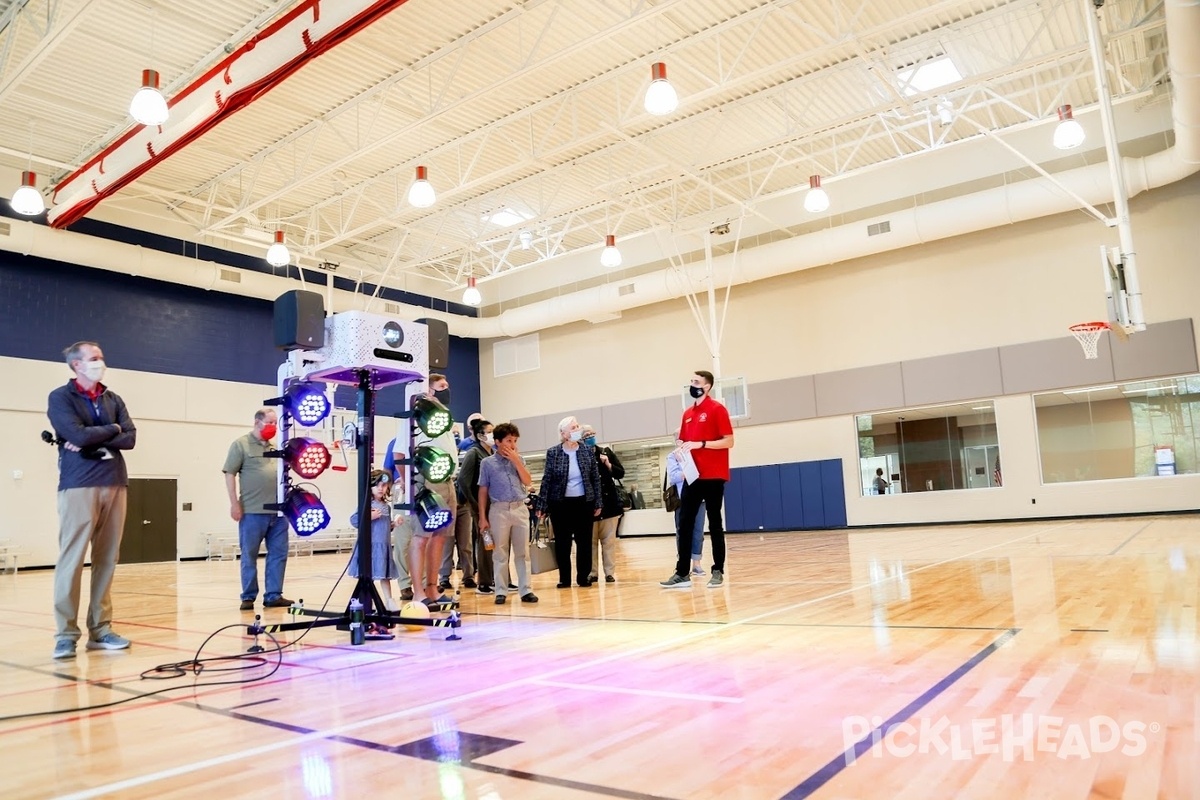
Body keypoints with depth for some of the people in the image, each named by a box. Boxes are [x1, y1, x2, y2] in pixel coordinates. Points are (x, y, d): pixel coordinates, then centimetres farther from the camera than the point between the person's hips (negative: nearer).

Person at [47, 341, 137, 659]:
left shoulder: (113, 399, 16)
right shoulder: (60, 398, 1)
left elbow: (130, 438, 4)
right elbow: (79, 435, -14)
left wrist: (95, 443, -9)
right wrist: (111, 430, 1)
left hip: (115, 484, 5)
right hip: (78, 486, -5)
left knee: (107, 559, 5)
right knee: (72, 559, -6)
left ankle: (100, 629, 11)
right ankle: (66, 634, 0)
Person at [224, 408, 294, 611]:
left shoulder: (275, 448, 16)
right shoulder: (241, 444, -1)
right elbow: (230, 474, -5)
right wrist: (234, 504, -11)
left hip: (278, 512, 6)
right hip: (252, 511, -6)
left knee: (278, 554, 6)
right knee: (249, 556, 4)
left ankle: (273, 596, 13)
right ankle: (248, 597, 14)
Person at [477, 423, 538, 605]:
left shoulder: (519, 459, 10)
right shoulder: (487, 463, 2)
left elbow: (528, 482, 1)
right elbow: (483, 491, 3)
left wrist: (515, 460, -6)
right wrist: (483, 517, -1)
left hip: (520, 509, 2)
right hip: (499, 510, -2)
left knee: (523, 552, 4)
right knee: (499, 553, 3)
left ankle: (525, 590, 9)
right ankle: (501, 591, 10)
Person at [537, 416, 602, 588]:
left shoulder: (588, 451, 1)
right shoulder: (553, 453, -4)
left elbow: (596, 478, 5)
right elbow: (546, 479, -2)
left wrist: (598, 503, 2)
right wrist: (542, 505, -5)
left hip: (584, 503, 1)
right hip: (560, 504, -1)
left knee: (584, 541, 5)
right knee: (562, 542, 5)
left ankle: (583, 577, 16)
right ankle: (564, 578, 15)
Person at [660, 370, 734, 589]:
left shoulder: (717, 409, -6)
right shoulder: (687, 413, 14)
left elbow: (729, 441, -11)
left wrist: (701, 444, -20)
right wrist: (680, 449, 0)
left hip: (713, 476, -6)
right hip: (693, 476, 6)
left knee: (714, 524, 2)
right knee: (684, 524, 2)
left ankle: (718, 571, 11)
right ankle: (682, 573, 6)